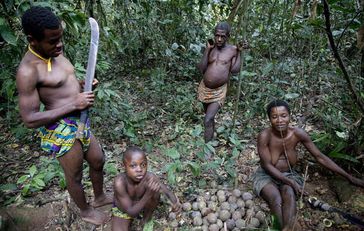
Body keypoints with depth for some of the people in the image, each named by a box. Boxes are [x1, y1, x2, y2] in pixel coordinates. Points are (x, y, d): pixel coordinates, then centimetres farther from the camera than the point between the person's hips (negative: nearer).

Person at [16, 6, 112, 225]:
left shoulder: (55, 53, 4)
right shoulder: (28, 70, -21)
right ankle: (86, 211, 41)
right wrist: (74, 104, -25)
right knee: (75, 177, 14)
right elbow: (30, 119, -22)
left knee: (98, 160, 23)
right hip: (61, 131, -8)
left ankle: (100, 197, 49)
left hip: (80, 123, 9)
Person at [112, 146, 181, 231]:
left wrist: (175, 202, -47)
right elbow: (131, 213, -33)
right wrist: (148, 194, -46)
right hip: (122, 211, -3)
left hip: (141, 204, 4)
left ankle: (147, 218, 2)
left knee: (155, 192, -24)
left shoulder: (149, 177, -28)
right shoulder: (120, 182, -36)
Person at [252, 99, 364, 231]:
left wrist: (349, 177, -5)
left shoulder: (298, 134, -15)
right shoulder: (265, 136, -24)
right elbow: (267, 166, -18)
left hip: (288, 174, 2)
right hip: (266, 175, -2)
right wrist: (291, 182, -26)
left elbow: (320, 157, -6)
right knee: (276, 199, -33)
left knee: (289, 194, -32)